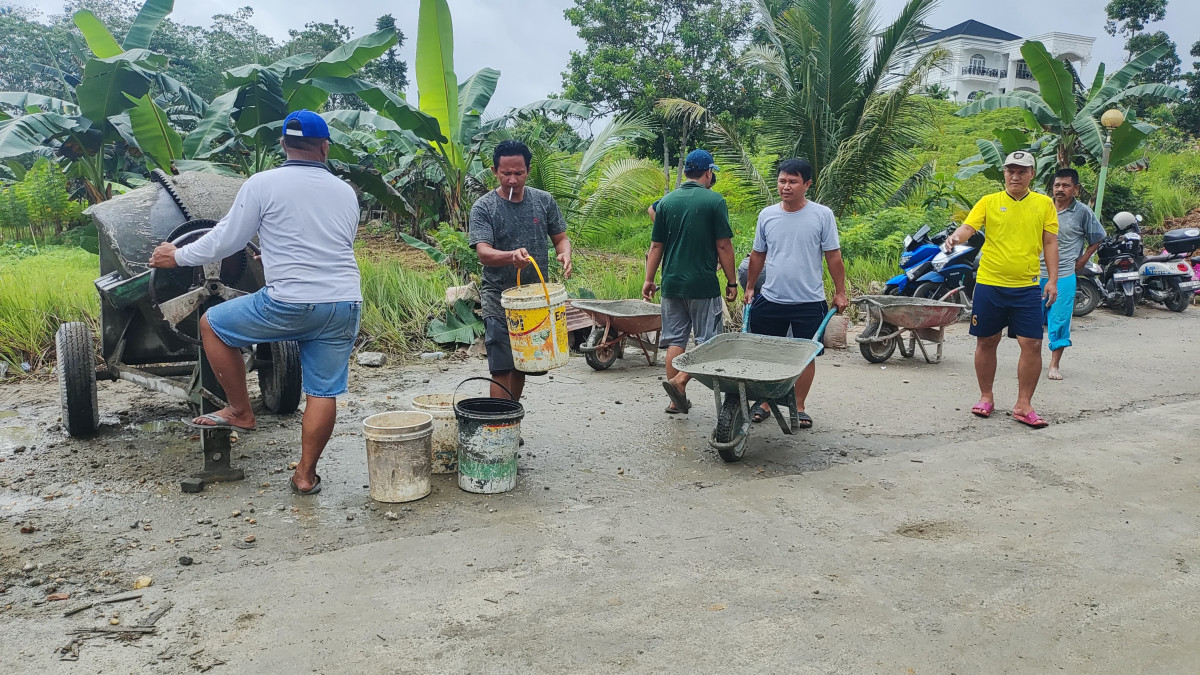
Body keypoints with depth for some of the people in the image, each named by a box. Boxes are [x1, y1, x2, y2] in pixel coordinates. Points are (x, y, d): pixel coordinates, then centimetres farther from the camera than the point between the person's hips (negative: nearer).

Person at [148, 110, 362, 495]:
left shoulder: (263, 185, -1)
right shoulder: (346, 192, 13)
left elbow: (226, 240, 3)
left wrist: (178, 256, 18)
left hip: (290, 305, -5)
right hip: (345, 306, 5)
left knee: (212, 324, 17)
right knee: (324, 393, 10)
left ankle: (240, 413, 23)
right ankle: (306, 474, 17)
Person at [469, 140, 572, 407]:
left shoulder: (544, 201, 5)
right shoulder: (483, 207, -7)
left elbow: (561, 237, 11)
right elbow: (483, 252, -18)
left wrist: (565, 253, -14)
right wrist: (511, 256, -39)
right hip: (500, 301, -4)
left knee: (522, 367, 15)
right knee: (502, 369, -7)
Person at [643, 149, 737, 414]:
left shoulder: (667, 201, 6)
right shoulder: (714, 201, -6)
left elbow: (656, 246, 7)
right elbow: (724, 246, -7)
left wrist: (649, 280, 13)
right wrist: (731, 282, 0)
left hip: (672, 283, 5)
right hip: (703, 284, -4)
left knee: (676, 340, 9)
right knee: (707, 341, 5)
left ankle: (676, 400, 11)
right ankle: (679, 380, -12)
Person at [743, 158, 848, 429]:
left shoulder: (822, 215, -5)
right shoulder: (766, 215, 4)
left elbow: (833, 257, -1)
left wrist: (840, 292, 0)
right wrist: (750, 288, 16)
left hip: (809, 302, -2)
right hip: (770, 300, 2)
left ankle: (799, 407, 21)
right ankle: (765, 402, 22)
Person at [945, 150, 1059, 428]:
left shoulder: (1044, 204, 6)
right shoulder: (989, 202, 3)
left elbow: (1050, 243, 7)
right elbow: (968, 227, -9)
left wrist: (1053, 280, 0)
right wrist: (955, 237, -32)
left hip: (1027, 286, 1)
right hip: (990, 283, 0)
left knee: (1032, 344, -4)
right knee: (986, 342, 8)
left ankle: (1023, 405, 8)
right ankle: (986, 397, 25)